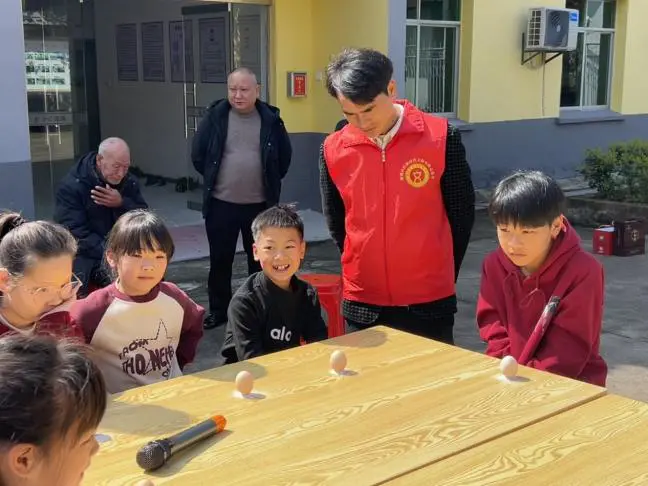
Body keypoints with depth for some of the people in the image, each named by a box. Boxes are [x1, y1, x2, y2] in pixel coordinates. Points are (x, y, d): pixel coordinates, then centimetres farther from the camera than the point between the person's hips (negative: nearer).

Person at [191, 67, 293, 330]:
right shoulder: (216, 115, -4)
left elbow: (285, 155, 8)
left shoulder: (270, 118, -3)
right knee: (220, 259, 10)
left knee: (259, 259, 11)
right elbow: (198, 153, 4)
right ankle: (218, 310, 24)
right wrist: (214, 179, 8)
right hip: (221, 203, 0)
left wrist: (270, 182, 9)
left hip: (260, 204, 0)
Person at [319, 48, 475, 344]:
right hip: (362, 303, 2)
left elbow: (462, 214, 1)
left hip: (429, 301, -2)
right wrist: (364, 268, 12)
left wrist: (439, 276, 7)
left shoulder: (441, 137, -9)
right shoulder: (333, 150, -4)